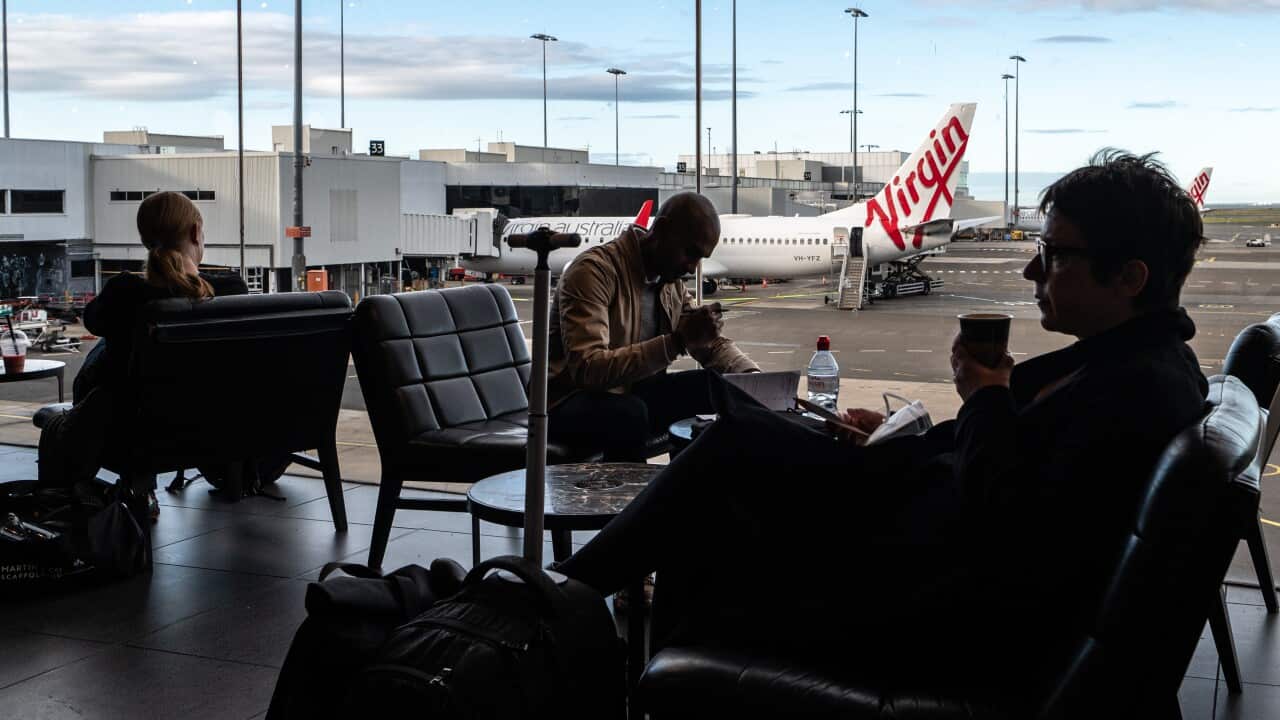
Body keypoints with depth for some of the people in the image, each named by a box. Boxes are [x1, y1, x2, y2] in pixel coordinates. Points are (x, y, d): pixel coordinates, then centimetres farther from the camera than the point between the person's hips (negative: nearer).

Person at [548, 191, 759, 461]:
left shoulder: (671, 279, 5)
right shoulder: (595, 270, -20)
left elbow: (713, 344, 13)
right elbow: (586, 369, -32)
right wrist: (678, 341, -38)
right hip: (569, 404, -8)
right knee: (629, 413, -38)